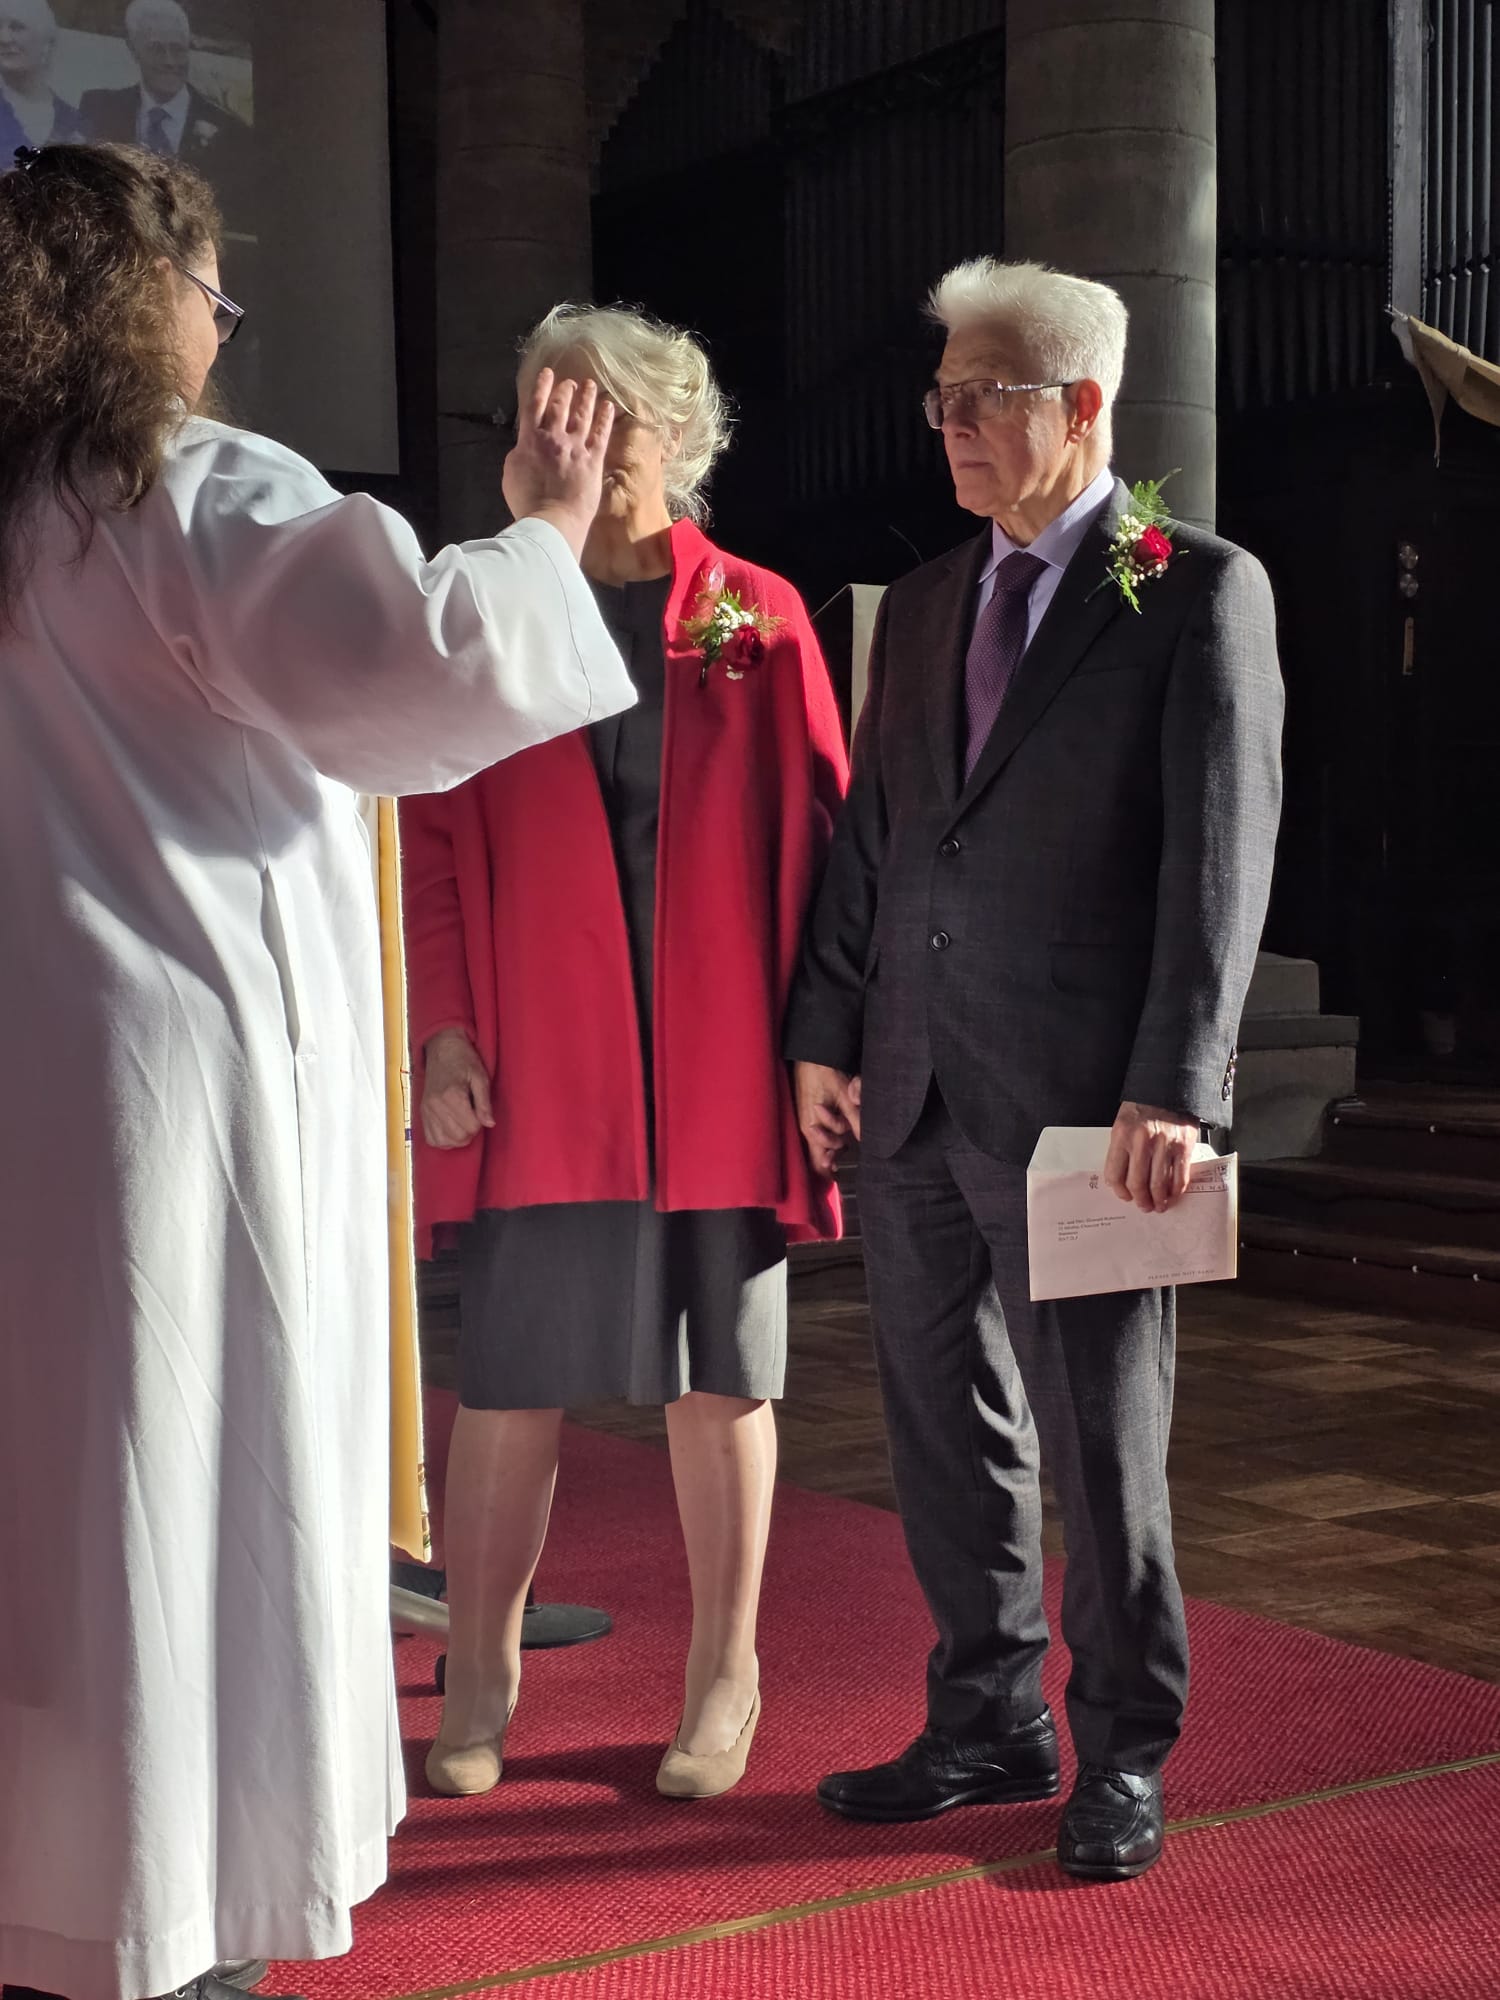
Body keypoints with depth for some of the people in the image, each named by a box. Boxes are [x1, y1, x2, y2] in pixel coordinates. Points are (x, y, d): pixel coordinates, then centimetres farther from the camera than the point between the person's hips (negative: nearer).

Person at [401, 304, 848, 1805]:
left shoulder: (759, 620, 5)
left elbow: (821, 834, 3)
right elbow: (433, 846, 4)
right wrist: (442, 1033, -5)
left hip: (716, 1063, 0)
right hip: (532, 1064, 0)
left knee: (720, 1383, 8)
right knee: (508, 1385, 4)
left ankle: (723, 1681, 23)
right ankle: (479, 1684, 19)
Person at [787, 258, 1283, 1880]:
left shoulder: (1199, 591, -4)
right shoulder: (923, 604, 15)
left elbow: (1221, 854, -10)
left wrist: (1172, 1089, -17)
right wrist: (827, 1033, 9)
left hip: (1078, 1099, -6)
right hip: (912, 1092, 6)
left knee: (1100, 1437, 3)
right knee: (948, 1426, 13)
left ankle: (1123, 1754, 18)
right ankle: (990, 1724, 28)